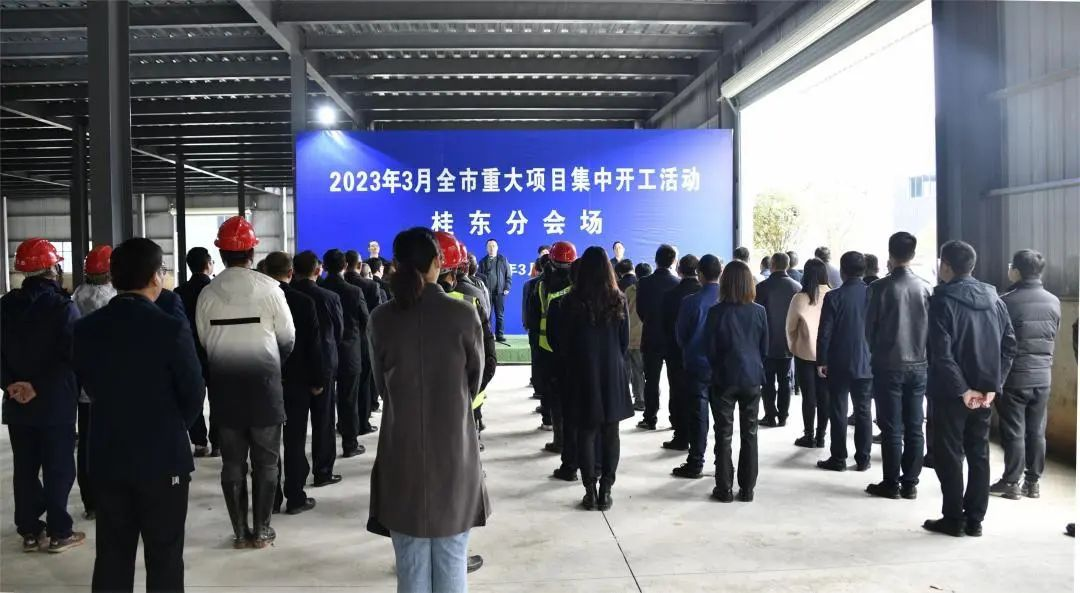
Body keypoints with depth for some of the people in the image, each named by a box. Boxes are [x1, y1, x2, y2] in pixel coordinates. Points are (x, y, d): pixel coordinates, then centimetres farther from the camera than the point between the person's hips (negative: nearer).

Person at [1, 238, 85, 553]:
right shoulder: (63, 307, -12)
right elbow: (70, 357, -19)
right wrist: (40, 386, -13)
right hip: (56, 404, -5)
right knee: (58, 468, 4)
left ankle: (29, 531, 20)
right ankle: (59, 533, 9)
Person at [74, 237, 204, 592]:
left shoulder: (86, 329, -2)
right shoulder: (171, 328, -17)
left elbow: (88, 386, 8)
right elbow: (194, 393, -9)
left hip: (107, 456, 5)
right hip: (162, 457, -5)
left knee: (112, 553, 15)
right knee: (164, 555, 6)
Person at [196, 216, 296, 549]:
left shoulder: (207, 293, -3)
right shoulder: (268, 288, -9)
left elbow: (203, 340, -2)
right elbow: (287, 337, -4)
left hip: (223, 382, 2)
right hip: (263, 380, -2)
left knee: (232, 461, 10)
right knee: (265, 460, 7)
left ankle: (240, 531, 16)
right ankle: (262, 530, 12)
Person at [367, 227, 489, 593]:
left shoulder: (381, 319, -4)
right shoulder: (464, 314, -9)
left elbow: (381, 385, 8)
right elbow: (475, 381, 4)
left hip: (402, 452, 1)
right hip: (454, 451, -1)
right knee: (451, 562, 11)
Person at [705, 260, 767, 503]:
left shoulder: (716, 312, -12)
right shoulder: (759, 312, -4)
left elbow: (710, 348, -6)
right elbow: (765, 348, 4)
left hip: (724, 379, -2)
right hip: (752, 377, 2)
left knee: (724, 435, 6)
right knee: (749, 434, 10)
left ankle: (724, 489, 9)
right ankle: (747, 489, 14)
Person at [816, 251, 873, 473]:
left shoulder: (833, 296, -11)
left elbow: (825, 332, -11)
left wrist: (821, 360, -2)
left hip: (839, 363, -3)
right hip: (866, 362, 3)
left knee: (838, 411, 3)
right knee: (863, 411, 9)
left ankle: (838, 458, 7)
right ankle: (863, 459, 12)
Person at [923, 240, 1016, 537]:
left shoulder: (943, 300, -12)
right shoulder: (994, 298, 7)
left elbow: (941, 353, -21)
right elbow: (1009, 345, 5)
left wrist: (962, 390, -15)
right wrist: (992, 385, 3)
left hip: (951, 392, -6)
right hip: (983, 392, 6)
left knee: (949, 455, 4)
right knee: (979, 454, 12)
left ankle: (953, 519, 9)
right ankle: (975, 520, 17)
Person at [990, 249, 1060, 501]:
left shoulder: (1007, 302, -15)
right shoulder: (1054, 302, 2)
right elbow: (1053, 338, 14)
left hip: (1014, 377, -5)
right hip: (1042, 377, 5)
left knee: (1014, 432, 2)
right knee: (1037, 432, 11)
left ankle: (1011, 483, 9)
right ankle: (1033, 482, 17)